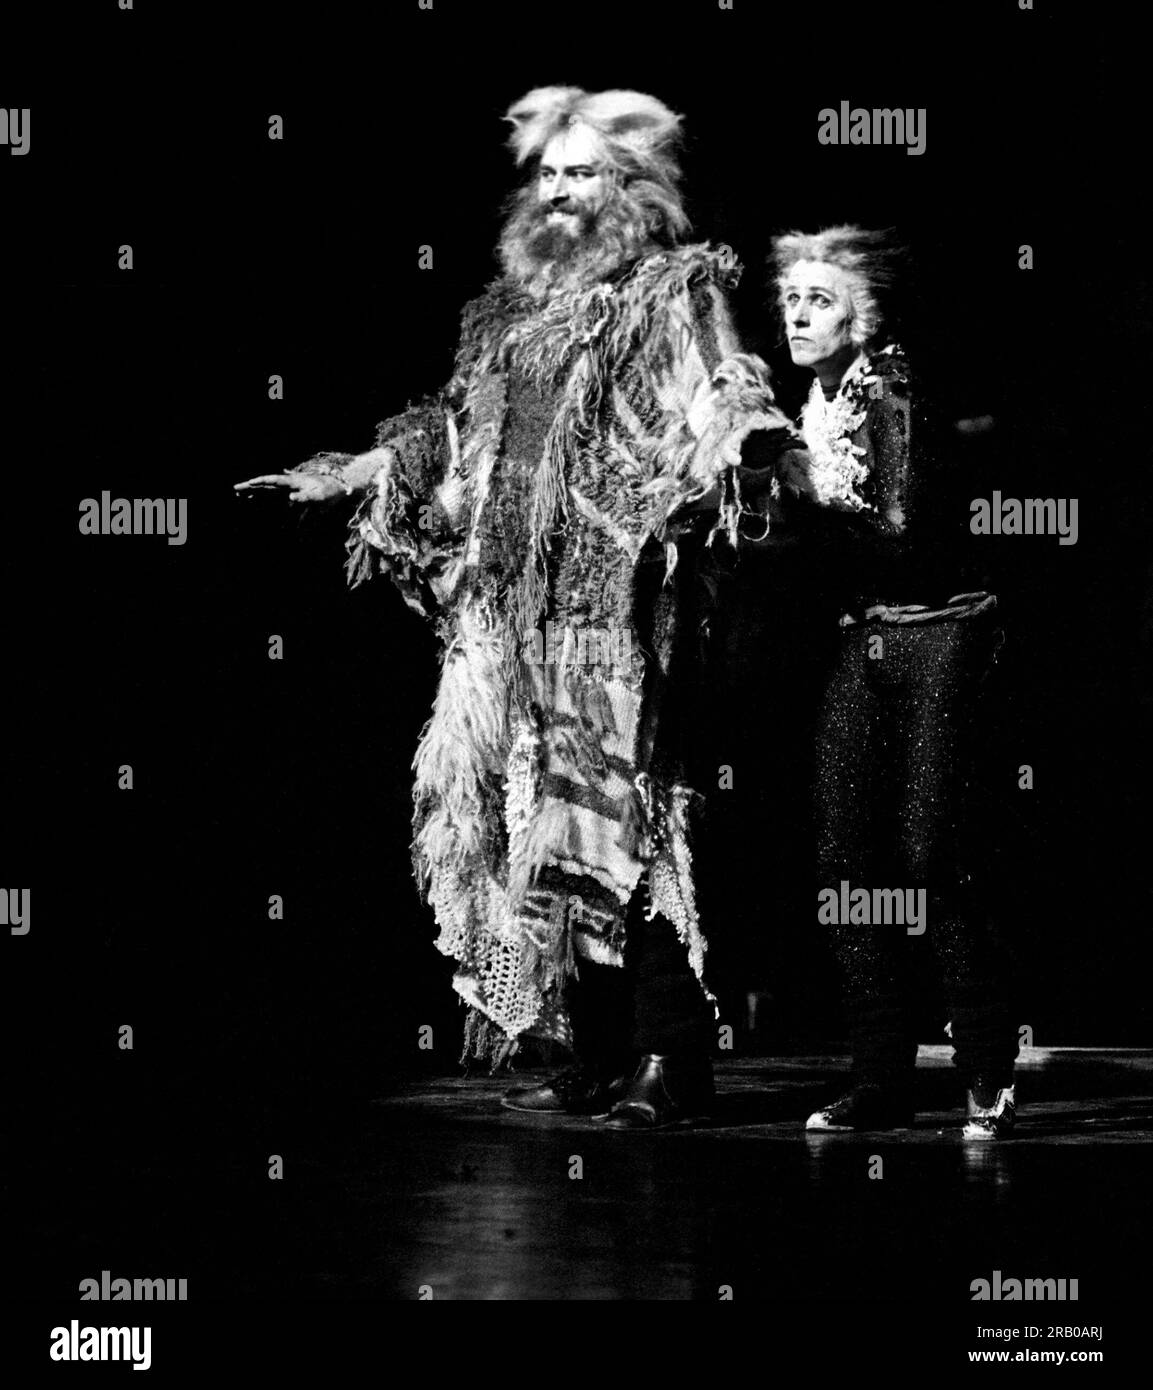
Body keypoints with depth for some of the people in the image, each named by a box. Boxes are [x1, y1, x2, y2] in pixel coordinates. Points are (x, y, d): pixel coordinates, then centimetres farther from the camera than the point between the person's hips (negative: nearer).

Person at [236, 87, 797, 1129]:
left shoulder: (675, 290, 2)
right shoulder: (515, 303, 21)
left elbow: (720, 404, -13)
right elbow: (454, 431, 30)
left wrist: (736, 440, -35)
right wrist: (352, 471, 34)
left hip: (617, 607, -7)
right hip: (510, 605, 7)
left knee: (625, 813, -9)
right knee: (539, 823, 5)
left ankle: (670, 1062, -5)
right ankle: (595, 1061, 12)